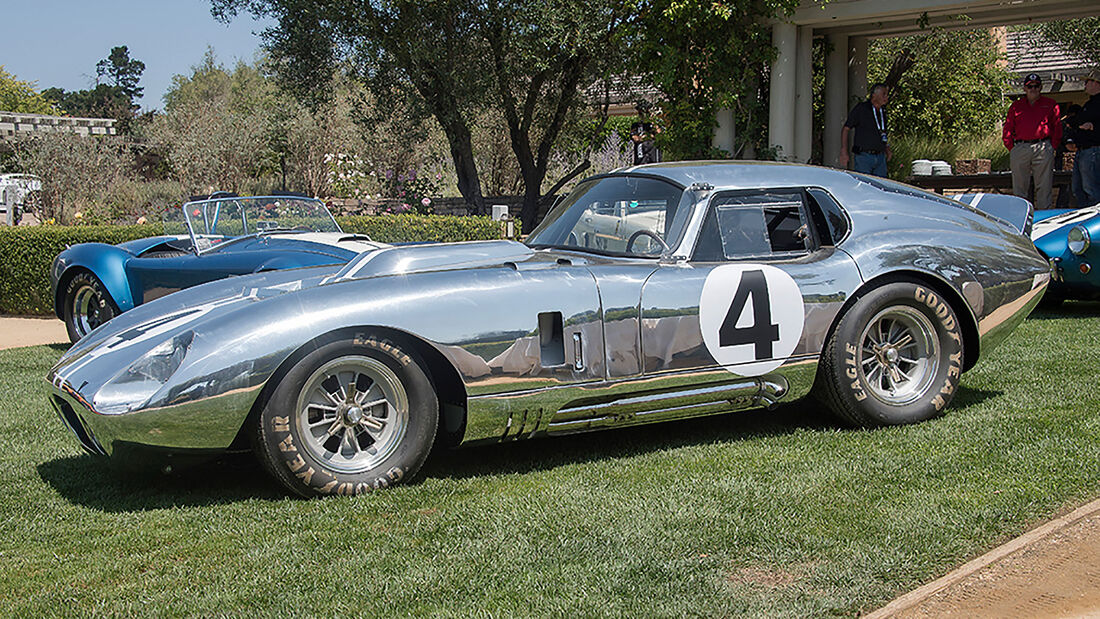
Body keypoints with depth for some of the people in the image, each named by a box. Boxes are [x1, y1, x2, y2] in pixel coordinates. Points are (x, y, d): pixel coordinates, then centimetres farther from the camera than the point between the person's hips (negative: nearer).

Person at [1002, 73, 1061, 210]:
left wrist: (1053, 147, 0)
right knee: (1019, 187, 1)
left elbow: (1057, 128, 9)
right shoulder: (1016, 106, 14)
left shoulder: (1050, 104, 11)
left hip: (1043, 149, -1)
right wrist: (1012, 149, 2)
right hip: (1020, 149, 1)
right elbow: (1007, 130, 11)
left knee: (1044, 187, -2)